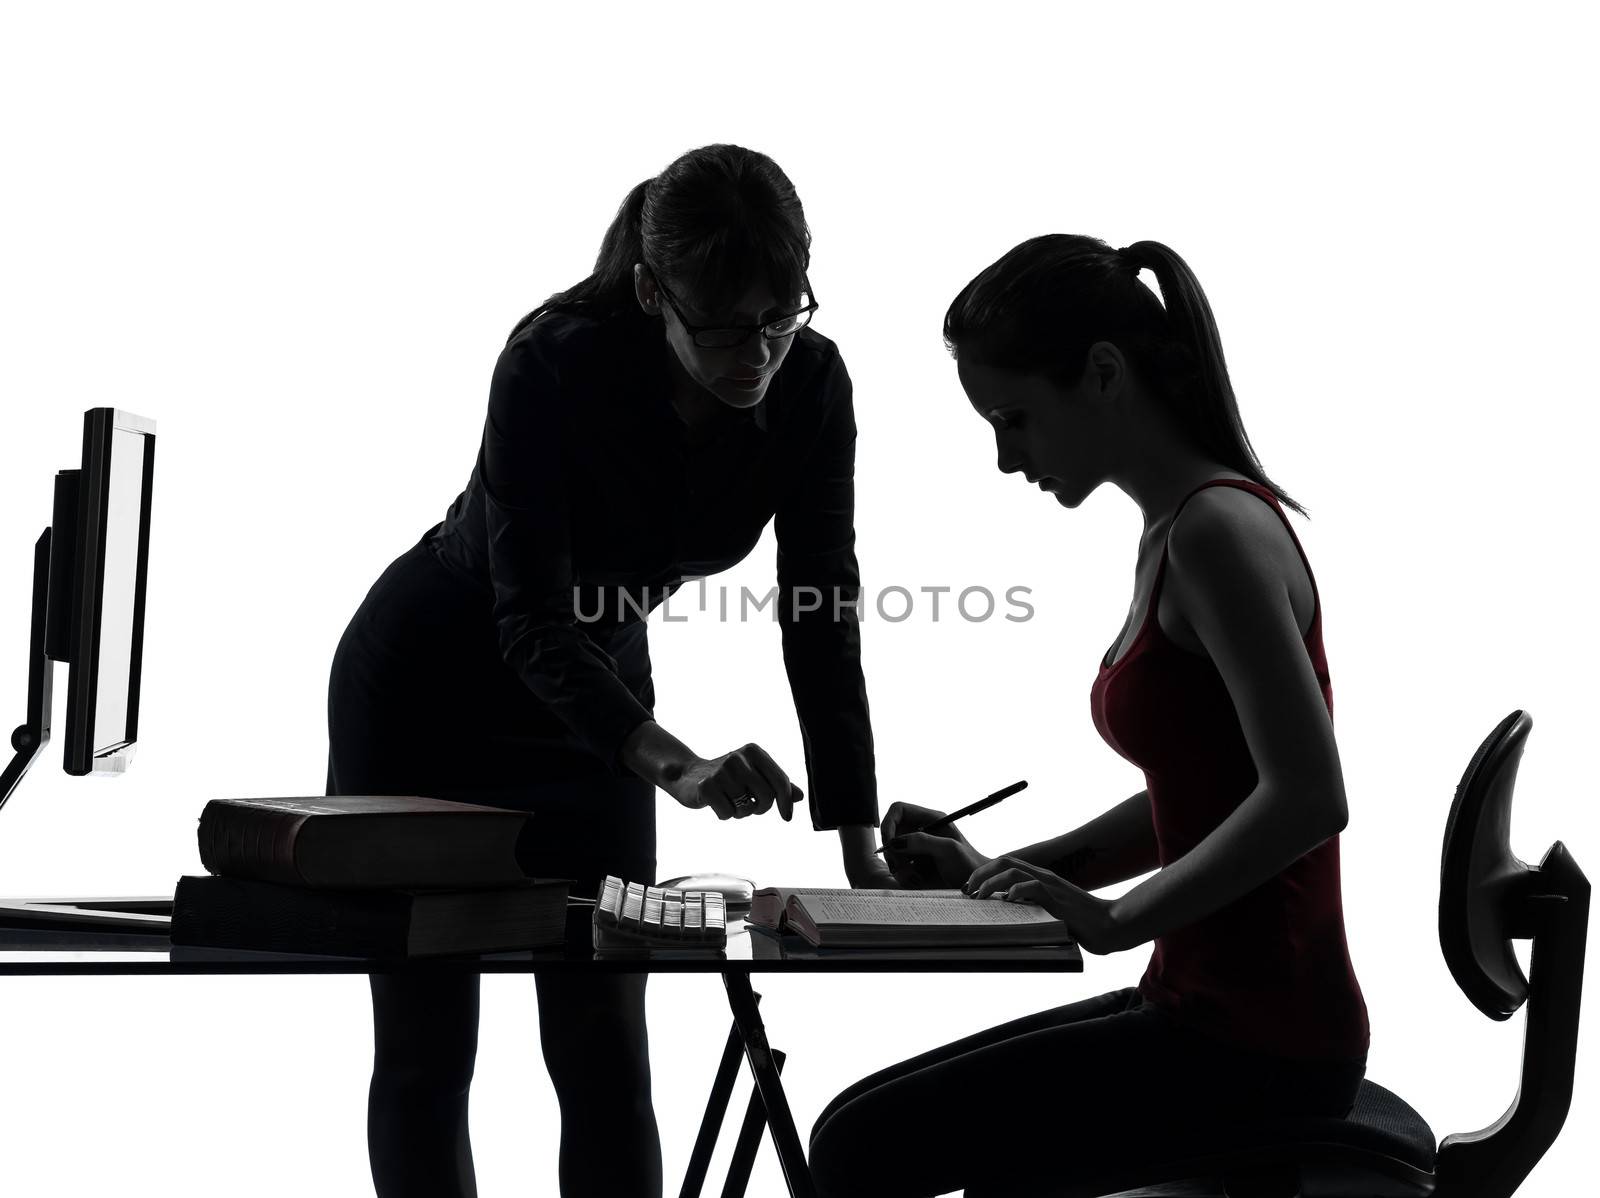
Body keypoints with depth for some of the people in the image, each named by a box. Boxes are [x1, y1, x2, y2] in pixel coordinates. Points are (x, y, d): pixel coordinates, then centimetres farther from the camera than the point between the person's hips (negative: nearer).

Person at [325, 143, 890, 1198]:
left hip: (593, 689, 4)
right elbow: (534, 619, -35)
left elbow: (823, 619, -16)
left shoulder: (812, 385, -19)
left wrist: (863, 852, -21)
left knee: (603, 1046, 0)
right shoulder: (556, 364, -32)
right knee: (426, 1045, 2)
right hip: (428, 695, -4)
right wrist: (680, 768, -50)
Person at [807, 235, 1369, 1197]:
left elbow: (1307, 798, -26)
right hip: (1207, 1010, 10)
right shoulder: (1177, 529, 13)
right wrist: (1000, 876, 11)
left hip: (1256, 1044, -10)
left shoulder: (1218, 529, -17)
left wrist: (1112, 919, -21)